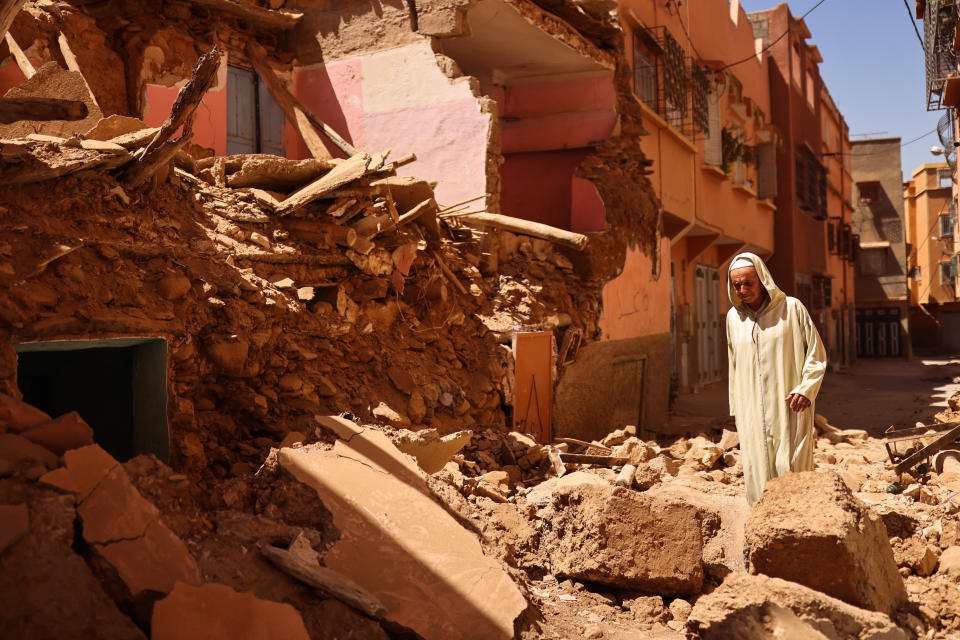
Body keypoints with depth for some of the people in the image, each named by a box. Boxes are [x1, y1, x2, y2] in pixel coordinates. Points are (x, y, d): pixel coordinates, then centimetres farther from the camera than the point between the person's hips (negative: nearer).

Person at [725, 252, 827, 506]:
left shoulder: (791, 308, -2)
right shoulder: (734, 317, 9)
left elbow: (816, 354, 1)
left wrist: (806, 389, -13)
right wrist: (736, 408, 17)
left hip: (789, 410, -3)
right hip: (752, 413, 3)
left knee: (791, 473, -5)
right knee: (759, 475, 3)